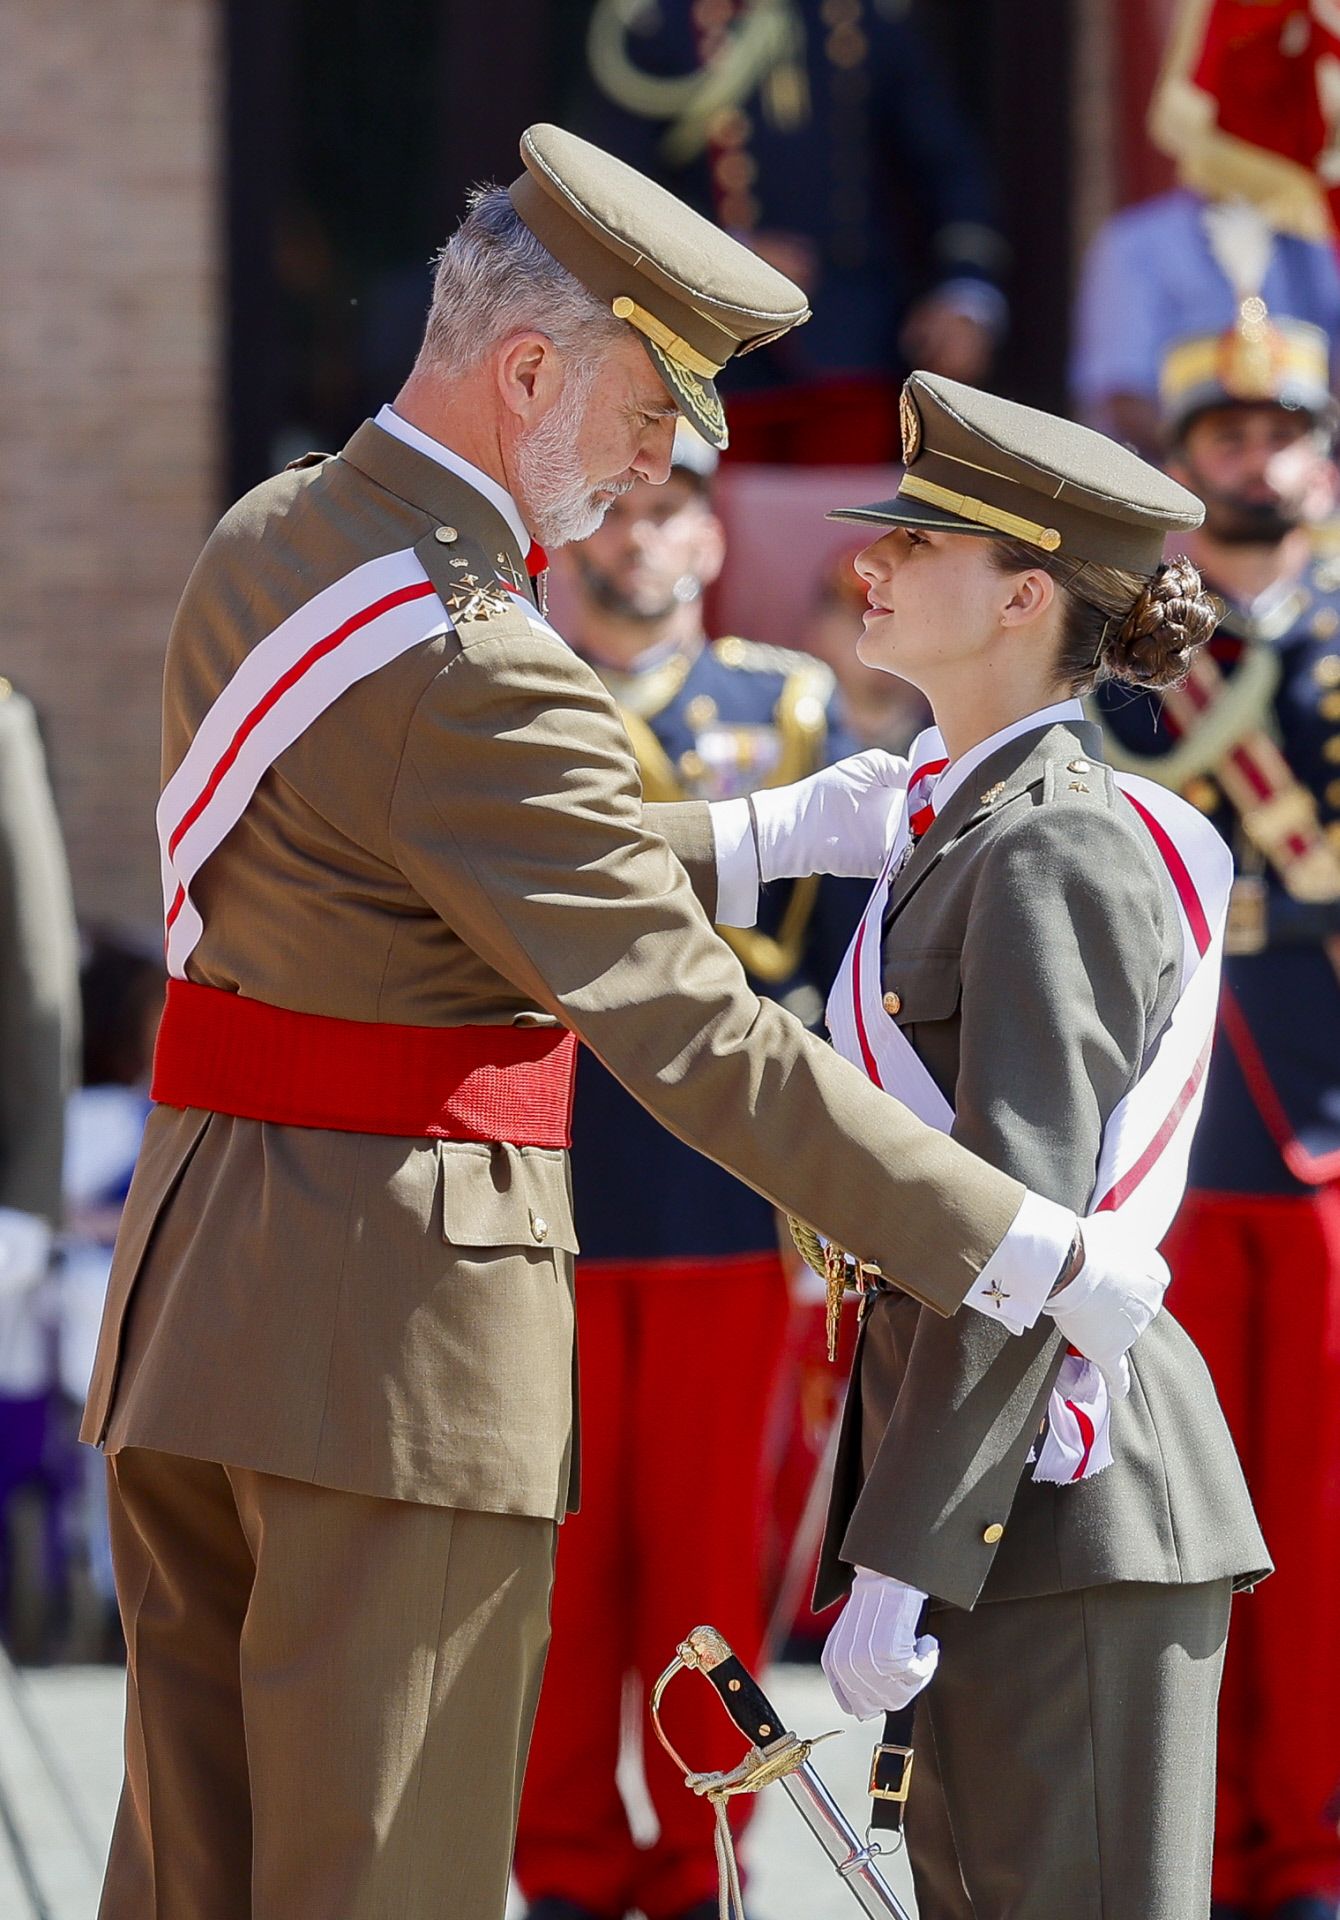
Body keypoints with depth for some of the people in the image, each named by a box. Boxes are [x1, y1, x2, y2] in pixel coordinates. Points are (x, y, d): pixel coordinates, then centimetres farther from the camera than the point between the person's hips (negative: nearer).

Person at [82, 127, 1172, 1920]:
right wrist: (1033, 1251, -17)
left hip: (188, 1300, 9)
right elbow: (697, 1041, -21)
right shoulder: (476, 670, -20)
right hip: (401, 1326, -9)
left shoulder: (265, 541, 10)